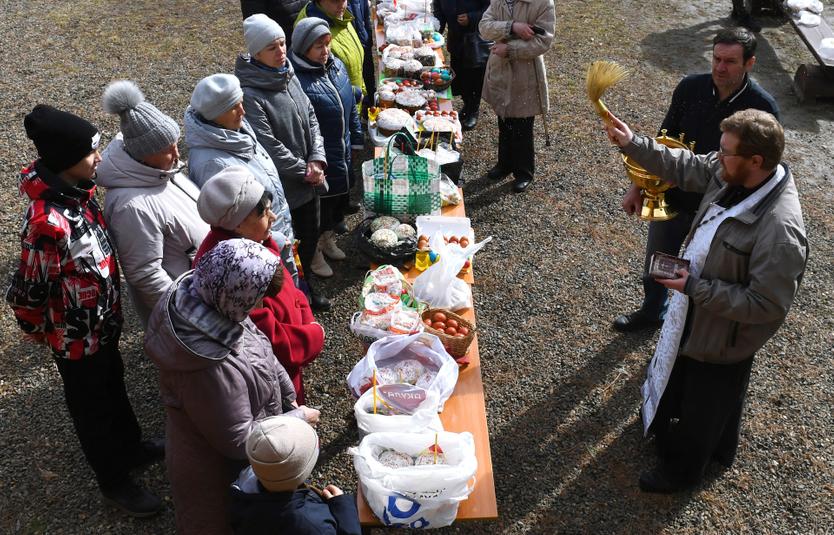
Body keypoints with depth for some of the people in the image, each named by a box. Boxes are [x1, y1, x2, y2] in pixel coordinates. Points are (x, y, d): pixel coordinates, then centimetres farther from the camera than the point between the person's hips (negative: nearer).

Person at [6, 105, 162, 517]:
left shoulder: (79, 190, -8)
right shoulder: (47, 222, -35)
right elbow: (26, 296, -25)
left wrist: (110, 311, 15)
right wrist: (52, 335, -6)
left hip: (103, 322, 8)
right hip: (76, 336, -7)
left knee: (113, 387, 29)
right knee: (92, 406, 16)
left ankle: (130, 447, 54)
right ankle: (115, 481, 38)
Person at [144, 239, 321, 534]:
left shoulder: (201, 296, -18)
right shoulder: (212, 369, -43)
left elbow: (260, 349, 1)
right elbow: (239, 442, -29)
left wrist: (287, 394, -2)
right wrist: (297, 419, -18)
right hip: (220, 473, -7)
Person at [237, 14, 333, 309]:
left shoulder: (289, 75, 2)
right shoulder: (250, 94, -22)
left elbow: (311, 118, 5)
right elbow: (268, 146, -22)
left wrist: (317, 158, -9)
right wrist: (304, 170, -14)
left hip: (308, 177, 7)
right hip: (281, 185, -7)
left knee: (310, 234, 21)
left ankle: (308, 281, 43)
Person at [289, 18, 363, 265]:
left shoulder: (336, 65, 1)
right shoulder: (297, 80, -24)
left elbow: (351, 107, 12)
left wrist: (357, 140, 15)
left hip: (343, 154, 7)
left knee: (340, 199, 22)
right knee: (320, 205, 9)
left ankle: (328, 239, 46)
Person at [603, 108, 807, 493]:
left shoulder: (780, 229, -38)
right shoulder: (730, 175, -15)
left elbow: (766, 304, -32)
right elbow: (682, 166, 2)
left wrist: (697, 288, -30)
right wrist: (631, 143, -4)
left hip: (725, 338, -8)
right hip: (696, 315, 8)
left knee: (704, 407, 18)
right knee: (681, 384, 31)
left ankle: (682, 470, 45)